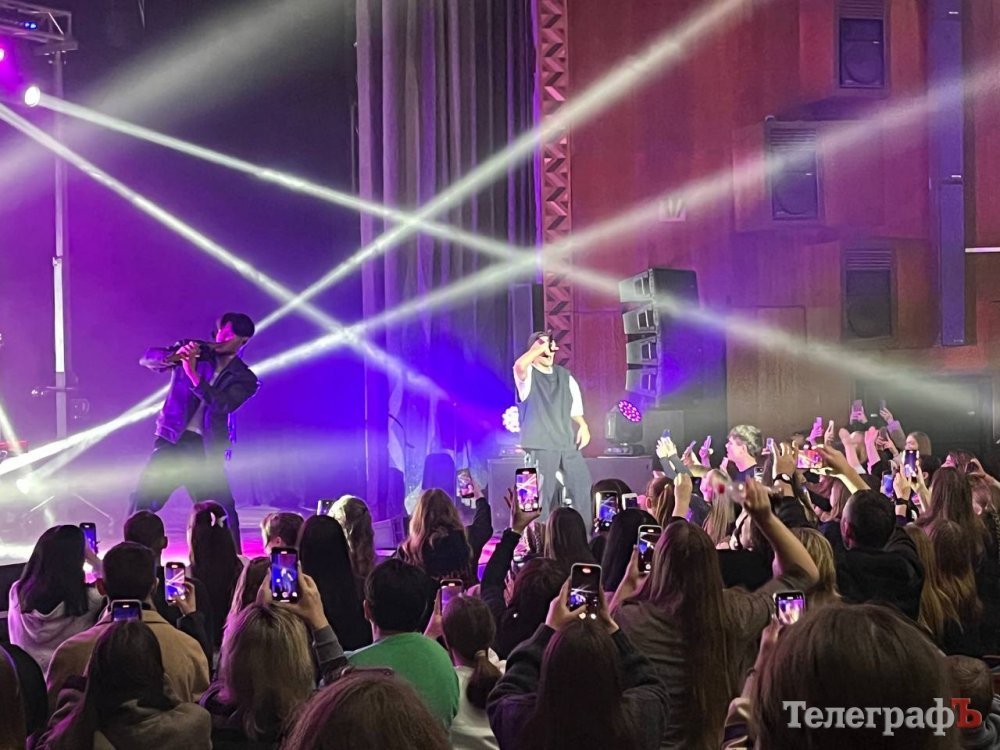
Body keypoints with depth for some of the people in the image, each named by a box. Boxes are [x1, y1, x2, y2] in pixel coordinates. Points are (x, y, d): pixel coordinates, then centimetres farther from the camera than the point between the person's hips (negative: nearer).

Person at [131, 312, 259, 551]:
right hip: (173, 441, 1)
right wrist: (173, 356, -26)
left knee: (223, 513, -4)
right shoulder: (192, 349, 5)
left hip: (207, 450, 0)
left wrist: (193, 374, -27)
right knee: (143, 502, -7)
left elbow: (222, 405, -16)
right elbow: (147, 358, -4)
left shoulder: (245, 379, 2)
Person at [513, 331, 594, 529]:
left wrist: (583, 425, 4)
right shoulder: (528, 375, -1)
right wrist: (540, 347, -21)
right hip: (540, 444, -5)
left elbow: (574, 408, 20)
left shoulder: (565, 376, 16)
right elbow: (519, 365, -27)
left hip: (567, 442, 5)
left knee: (582, 484, 4)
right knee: (542, 492, -5)